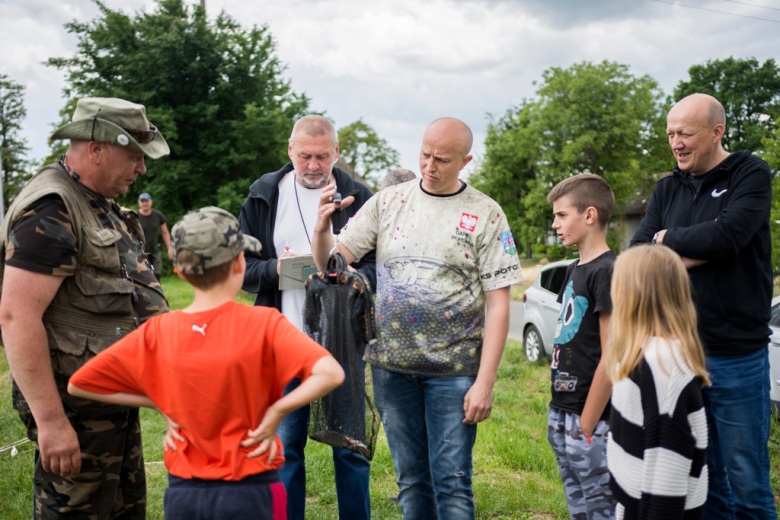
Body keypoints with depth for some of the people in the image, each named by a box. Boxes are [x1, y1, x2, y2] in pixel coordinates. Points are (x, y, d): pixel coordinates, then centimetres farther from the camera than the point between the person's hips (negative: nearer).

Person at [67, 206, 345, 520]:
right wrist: (276, 412, -14)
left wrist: (161, 403, 4)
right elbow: (330, 373, -26)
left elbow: (78, 384, 4)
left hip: (182, 492, 3)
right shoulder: (263, 324, -14)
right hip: (249, 493, -3)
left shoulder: (155, 334, -4)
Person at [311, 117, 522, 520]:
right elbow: (331, 262, 2)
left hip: (454, 368, -3)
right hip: (392, 365, 3)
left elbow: (498, 305, -6)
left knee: (451, 481, 0)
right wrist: (322, 227, -20)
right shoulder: (387, 203, 5)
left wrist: (485, 382, -11)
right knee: (411, 478, 14)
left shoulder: (485, 215, -3)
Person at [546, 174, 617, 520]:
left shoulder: (607, 272, -15)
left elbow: (611, 358, -19)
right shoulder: (575, 270, 12)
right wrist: (558, 414, 15)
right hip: (564, 414, 9)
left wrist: (587, 426, -17)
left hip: (590, 420, -9)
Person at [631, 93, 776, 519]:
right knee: (702, 480, 14)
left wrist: (669, 239, -4)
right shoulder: (667, 189, 12)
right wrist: (698, 253, -12)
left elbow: (727, 234, -20)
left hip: (736, 354, -4)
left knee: (746, 486, 3)